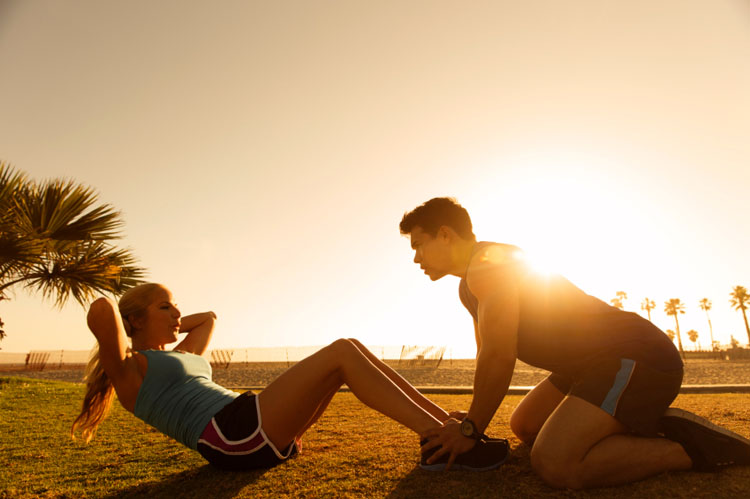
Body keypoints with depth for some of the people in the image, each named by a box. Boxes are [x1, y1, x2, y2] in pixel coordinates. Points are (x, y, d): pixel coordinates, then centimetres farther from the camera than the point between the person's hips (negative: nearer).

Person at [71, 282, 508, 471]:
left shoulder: (182, 356, 30)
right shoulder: (128, 370, 5)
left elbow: (211, 317, 44)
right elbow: (101, 310, -14)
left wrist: (171, 326, 35)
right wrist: (117, 322, 6)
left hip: (265, 435, 9)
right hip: (234, 436, -9)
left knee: (349, 350, -3)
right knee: (342, 352, -18)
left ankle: (447, 423, -5)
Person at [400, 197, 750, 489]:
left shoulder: (488, 262, -20)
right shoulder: (468, 288, 14)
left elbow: (499, 358, -24)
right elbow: (488, 356, 18)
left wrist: (470, 430, -13)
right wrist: (470, 420, 11)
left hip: (636, 357, -11)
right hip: (596, 361, 11)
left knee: (553, 464, -24)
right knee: (524, 427, 19)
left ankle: (692, 448, -6)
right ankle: (648, 424, 16)